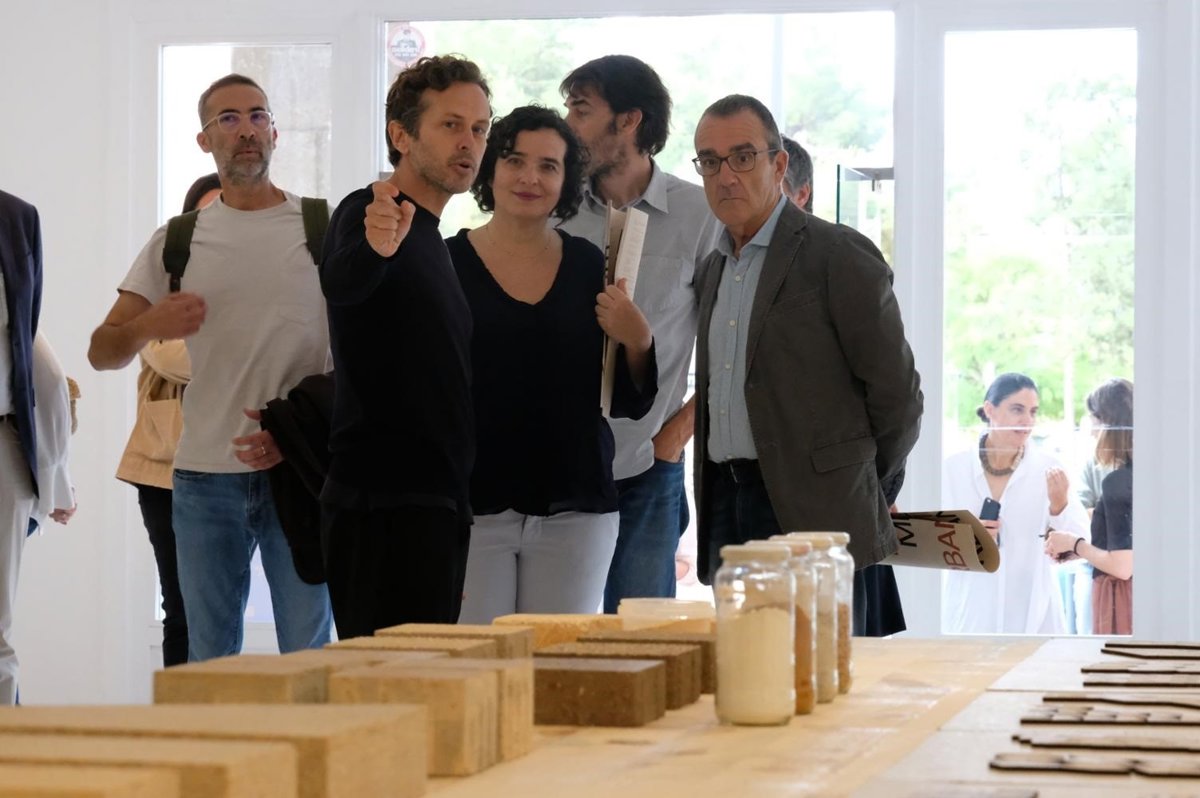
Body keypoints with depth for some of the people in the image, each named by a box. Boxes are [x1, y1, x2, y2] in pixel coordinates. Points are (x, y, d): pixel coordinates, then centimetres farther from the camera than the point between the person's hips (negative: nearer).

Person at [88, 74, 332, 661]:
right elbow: (101, 352, 8)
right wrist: (147, 326, -16)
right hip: (205, 476, 2)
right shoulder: (177, 242, 10)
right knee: (210, 659, 7)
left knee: (308, 653, -3)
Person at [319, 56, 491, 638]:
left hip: (435, 502, 9)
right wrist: (374, 246, -52)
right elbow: (341, 282, -31)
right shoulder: (367, 214, -7)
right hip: (383, 503, -9)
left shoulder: (429, 241, 21)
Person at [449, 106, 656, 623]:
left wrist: (638, 343, -5)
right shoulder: (446, 263, -1)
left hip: (574, 511, 3)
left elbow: (629, 404, 11)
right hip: (471, 505, -3)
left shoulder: (588, 267, 8)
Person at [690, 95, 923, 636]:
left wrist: (857, 495, 3)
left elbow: (896, 393, -5)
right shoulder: (714, 269, 17)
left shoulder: (840, 256, -7)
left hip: (815, 517, -7)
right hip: (728, 516, 7)